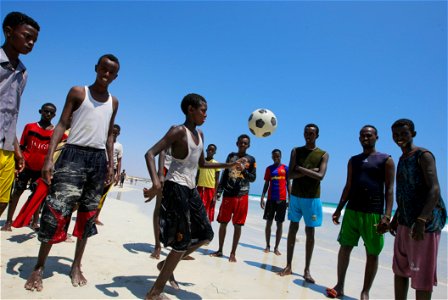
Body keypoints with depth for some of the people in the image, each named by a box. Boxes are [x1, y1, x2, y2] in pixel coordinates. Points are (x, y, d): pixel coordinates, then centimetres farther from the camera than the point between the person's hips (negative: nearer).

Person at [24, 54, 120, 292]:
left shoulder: (114, 102, 14)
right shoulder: (78, 92, 4)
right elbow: (62, 124, -2)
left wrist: (111, 163, 9)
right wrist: (49, 158, -12)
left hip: (99, 159, 4)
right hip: (74, 153, -3)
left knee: (88, 214, 5)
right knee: (57, 209, -9)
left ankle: (76, 266, 17)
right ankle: (39, 268, 7)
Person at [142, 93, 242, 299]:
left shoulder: (200, 134, 12)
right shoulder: (179, 131, -13)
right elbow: (150, 154, -24)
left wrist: (228, 165, 22)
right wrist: (156, 183, -39)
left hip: (191, 190, 9)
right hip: (176, 188, -9)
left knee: (206, 235, 13)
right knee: (182, 241, -4)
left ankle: (166, 265, 30)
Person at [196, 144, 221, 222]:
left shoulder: (216, 164, 2)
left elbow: (217, 180, -1)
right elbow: (197, 177, 12)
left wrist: (215, 195, -7)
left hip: (211, 189, -2)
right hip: (200, 188, 2)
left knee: (208, 215, 2)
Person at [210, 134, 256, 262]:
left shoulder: (251, 159, 4)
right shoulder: (231, 156, 10)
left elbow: (253, 178, 2)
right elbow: (224, 174, 11)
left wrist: (244, 171, -17)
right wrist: (219, 191, 4)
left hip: (242, 196, -2)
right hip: (228, 194, 2)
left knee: (237, 225, 2)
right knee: (223, 222, 6)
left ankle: (233, 253, 12)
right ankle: (220, 250, 20)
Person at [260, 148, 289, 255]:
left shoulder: (285, 168, 4)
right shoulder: (269, 168, 7)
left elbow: (288, 184, 5)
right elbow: (266, 184, 8)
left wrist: (290, 199, -1)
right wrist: (262, 197, 1)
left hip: (282, 199, -1)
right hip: (270, 199, 1)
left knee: (279, 224, 4)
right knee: (269, 222, 5)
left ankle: (276, 247, 13)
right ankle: (268, 246, 15)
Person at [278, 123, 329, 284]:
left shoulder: (323, 154, 0)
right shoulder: (296, 151, 4)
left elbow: (320, 176, -15)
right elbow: (290, 175, -7)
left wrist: (301, 168, -13)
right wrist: (310, 171, -15)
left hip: (312, 198, -1)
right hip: (295, 196, 1)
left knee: (310, 233, 5)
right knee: (292, 229, 5)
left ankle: (307, 270, 15)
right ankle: (288, 266, 14)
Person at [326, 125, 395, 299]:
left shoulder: (386, 160, 1)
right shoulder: (353, 160, 14)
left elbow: (389, 190, -5)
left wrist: (387, 215, -14)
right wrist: (339, 209, 10)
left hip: (374, 213, -4)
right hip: (351, 211, 4)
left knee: (372, 254, 4)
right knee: (344, 247, 4)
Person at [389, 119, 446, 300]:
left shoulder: (423, 155, -8)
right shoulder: (402, 159, 16)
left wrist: (421, 221, -29)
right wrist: (396, 218, 20)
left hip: (426, 222, -8)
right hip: (405, 222, 8)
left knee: (422, 274, -1)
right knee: (400, 269, 13)